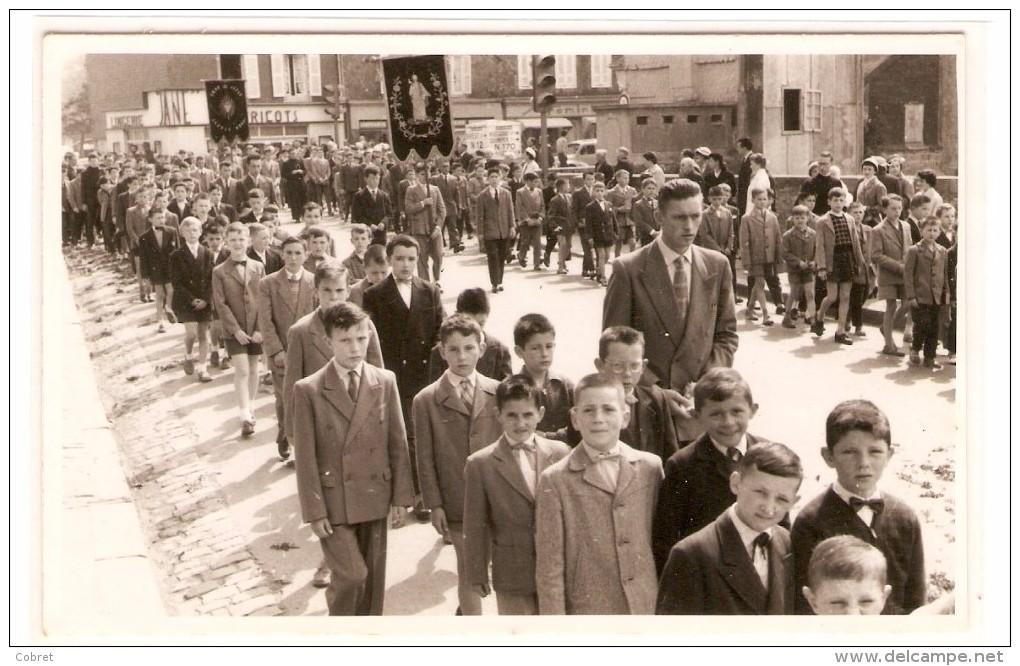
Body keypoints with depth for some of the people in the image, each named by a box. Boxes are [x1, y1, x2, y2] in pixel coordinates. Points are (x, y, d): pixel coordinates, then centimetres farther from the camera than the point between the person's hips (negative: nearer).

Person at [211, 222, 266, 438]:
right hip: (234, 330, -3)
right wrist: (236, 330, -12)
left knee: (253, 369, 11)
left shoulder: (258, 267, 4)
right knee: (242, 370, -10)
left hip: (256, 329, 3)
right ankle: (245, 416, -9)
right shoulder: (219, 272, -2)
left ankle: (248, 406, 28)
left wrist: (260, 329, -7)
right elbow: (220, 304, -6)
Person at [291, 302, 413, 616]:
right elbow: (305, 457, -7)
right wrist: (315, 511, -8)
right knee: (351, 576, -9)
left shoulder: (385, 382, 1)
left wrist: (400, 494, 3)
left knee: (373, 578, 12)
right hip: (334, 502, -3)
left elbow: (398, 442, 4)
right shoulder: (308, 390, -8)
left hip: (375, 498, 3)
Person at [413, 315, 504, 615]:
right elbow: (425, 458, 0)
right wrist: (434, 504, -4)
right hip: (457, 503, -2)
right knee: (468, 571, 5)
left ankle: (466, 610, 35)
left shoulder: (498, 393, 3)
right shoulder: (426, 400, -1)